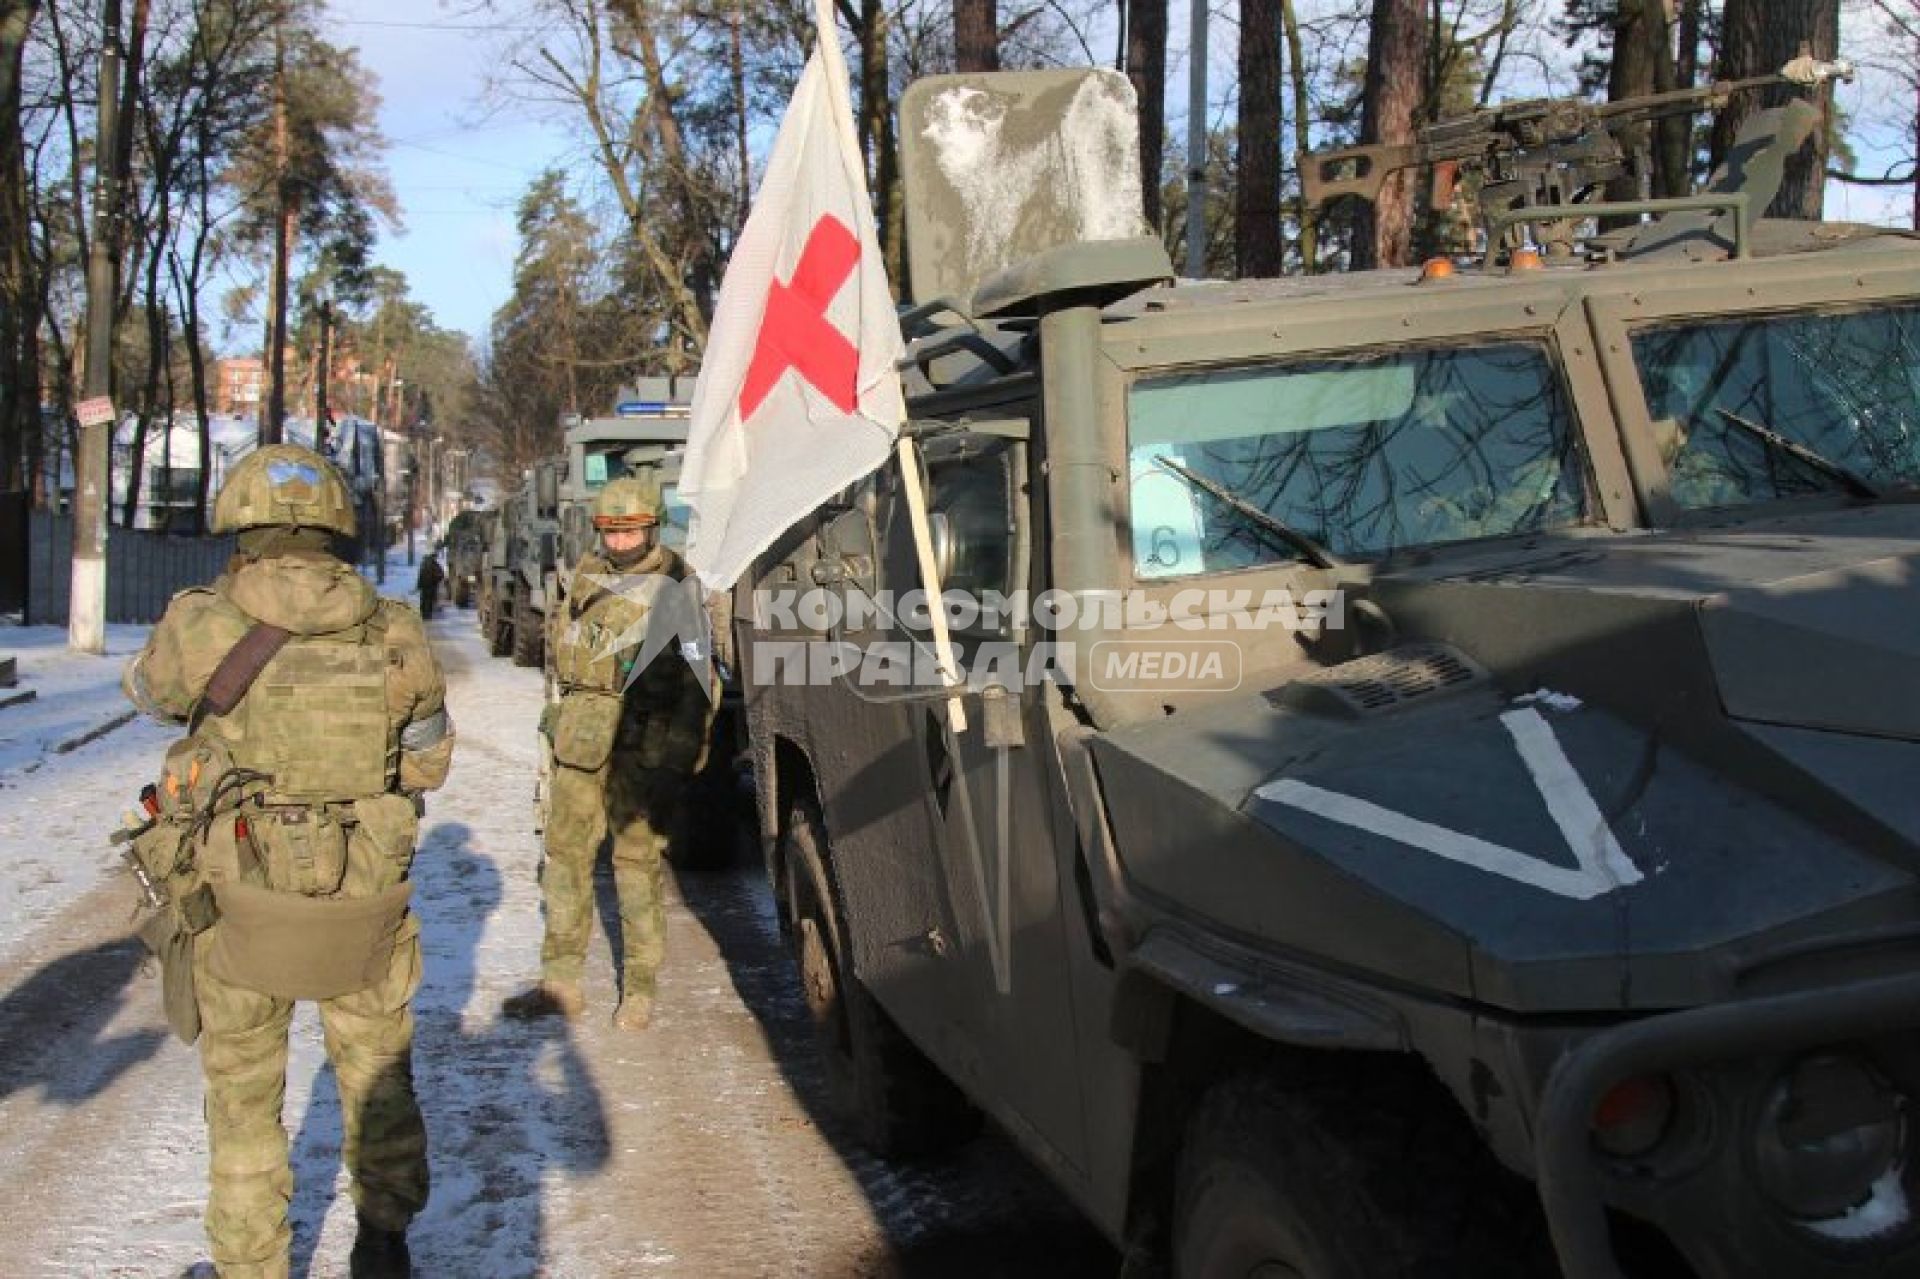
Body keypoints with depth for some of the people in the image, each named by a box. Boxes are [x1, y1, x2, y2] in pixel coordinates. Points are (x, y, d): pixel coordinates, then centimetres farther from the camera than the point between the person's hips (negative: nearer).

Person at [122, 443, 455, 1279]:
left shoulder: (199, 627, -13)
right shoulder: (395, 636, -8)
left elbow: (147, 692, 10)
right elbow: (429, 765, 2)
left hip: (237, 908, -1)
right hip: (365, 910, 2)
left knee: (244, 1101, 18)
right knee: (378, 1083, 22)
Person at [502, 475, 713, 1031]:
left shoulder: (678, 587, -5)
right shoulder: (586, 575, 11)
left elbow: (697, 685, -6)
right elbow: (561, 647, 22)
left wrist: (678, 756, -12)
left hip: (642, 744, -5)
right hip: (580, 737, 5)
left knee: (638, 862, 0)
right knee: (565, 852, 9)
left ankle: (638, 990, 12)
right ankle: (560, 984, 20)